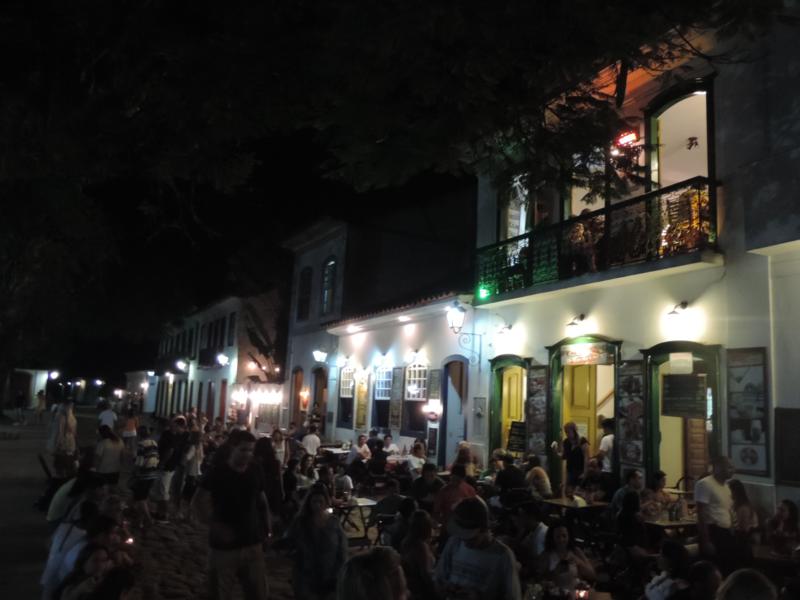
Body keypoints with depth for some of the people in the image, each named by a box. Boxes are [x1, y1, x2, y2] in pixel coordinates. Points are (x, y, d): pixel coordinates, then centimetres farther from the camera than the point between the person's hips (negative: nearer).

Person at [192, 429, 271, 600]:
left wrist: (268, 527, -2)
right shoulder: (217, 472, -12)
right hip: (224, 546, -3)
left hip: (252, 544, 3)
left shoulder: (255, 471, -2)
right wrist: (216, 526, -20)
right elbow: (197, 503, -9)